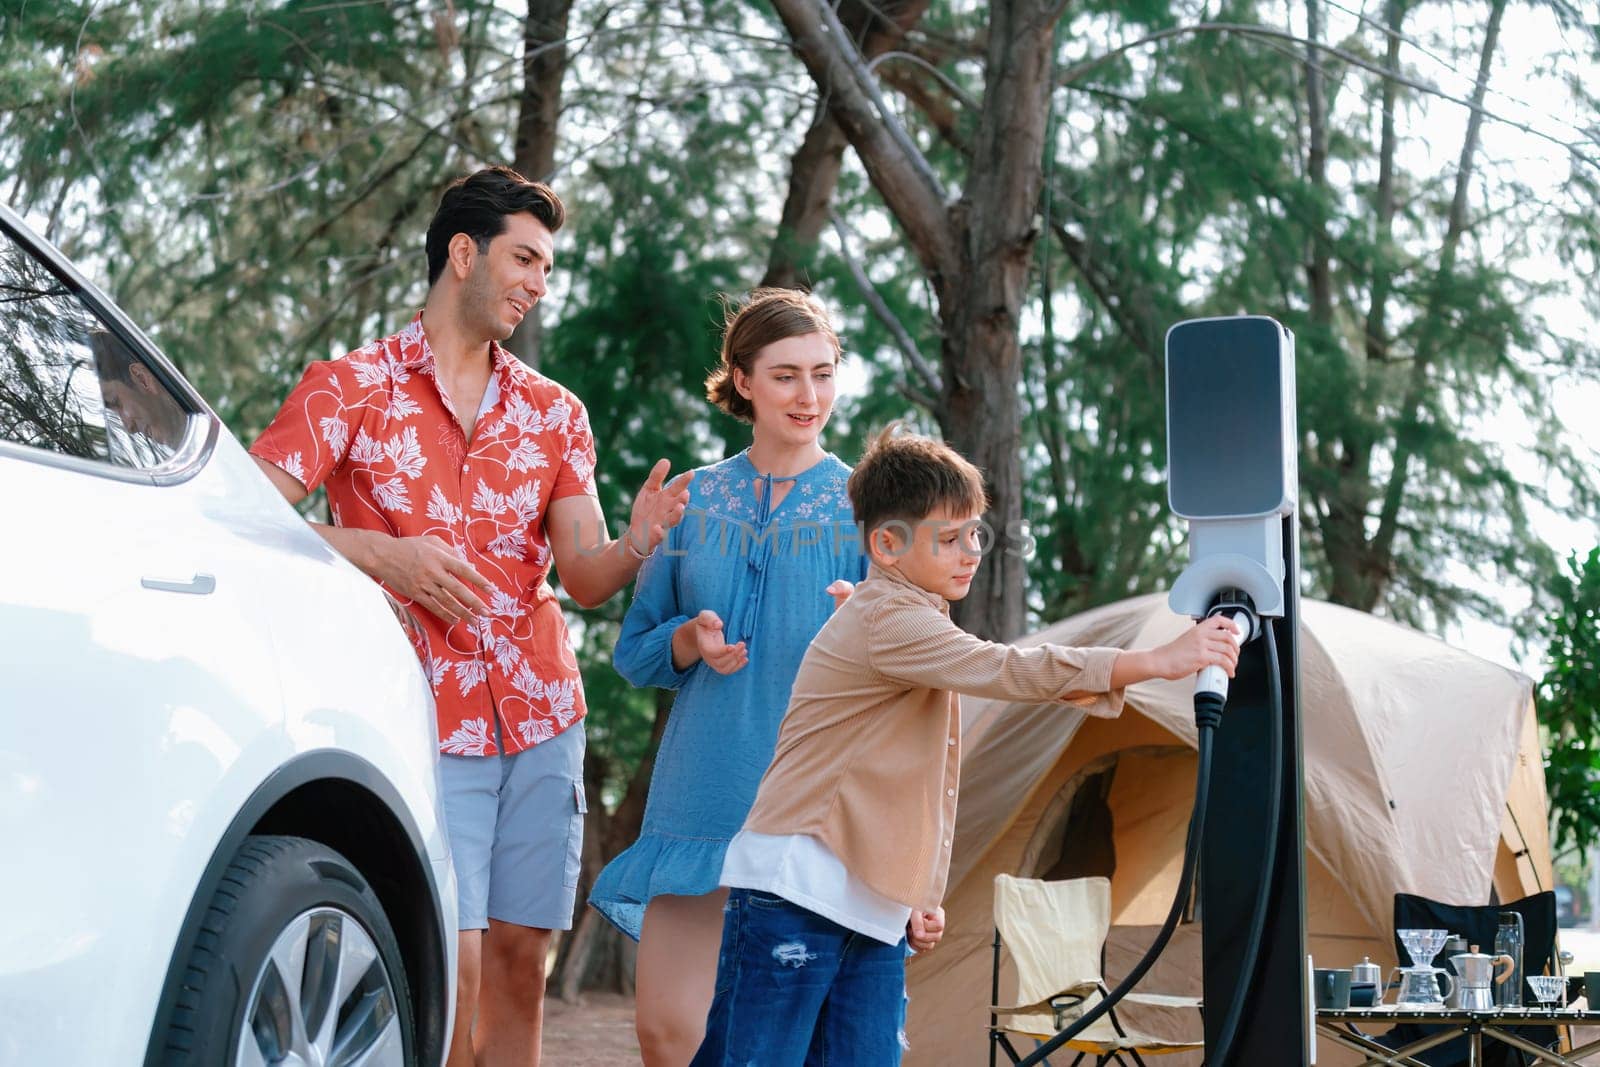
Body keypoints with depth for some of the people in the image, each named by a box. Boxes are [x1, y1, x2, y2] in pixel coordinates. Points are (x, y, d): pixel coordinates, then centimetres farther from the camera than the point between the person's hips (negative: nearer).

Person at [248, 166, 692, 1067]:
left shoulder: (553, 413, 14)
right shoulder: (351, 388, 1)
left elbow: (585, 577, 5)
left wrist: (637, 543, -17)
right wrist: (378, 553, -19)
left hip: (542, 714, 4)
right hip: (426, 721, -4)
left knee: (522, 955, 4)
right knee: (450, 960, -13)